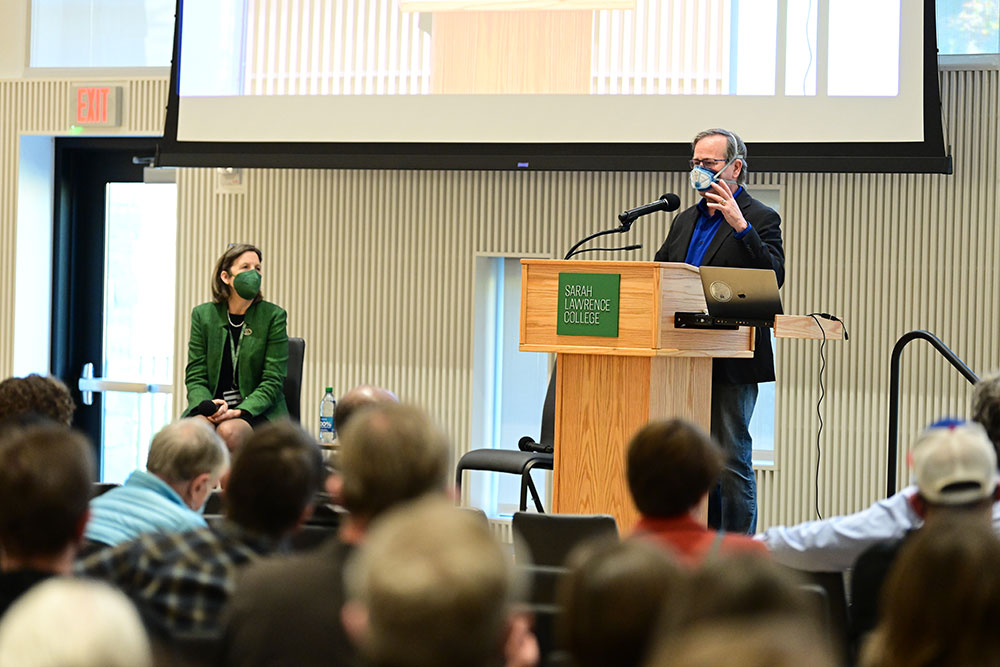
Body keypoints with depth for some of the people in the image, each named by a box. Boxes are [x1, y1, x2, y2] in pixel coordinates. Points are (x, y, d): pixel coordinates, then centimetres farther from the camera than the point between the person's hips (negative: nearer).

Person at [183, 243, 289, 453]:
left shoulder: (273, 316, 1)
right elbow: (195, 375, 6)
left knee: (228, 431, -34)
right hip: (213, 407, 1)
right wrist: (208, 405, -16)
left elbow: (272, 380, -4)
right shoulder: (203, 315, 8)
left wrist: (239, 411, -19)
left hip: (257, 410, -1)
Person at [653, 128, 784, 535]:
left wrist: (740, 225, -26)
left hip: (730, 363, -7)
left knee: (731, 456, -7)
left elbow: (773, 279, -17)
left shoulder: (760, 220, -3)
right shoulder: (685, 220, 19)